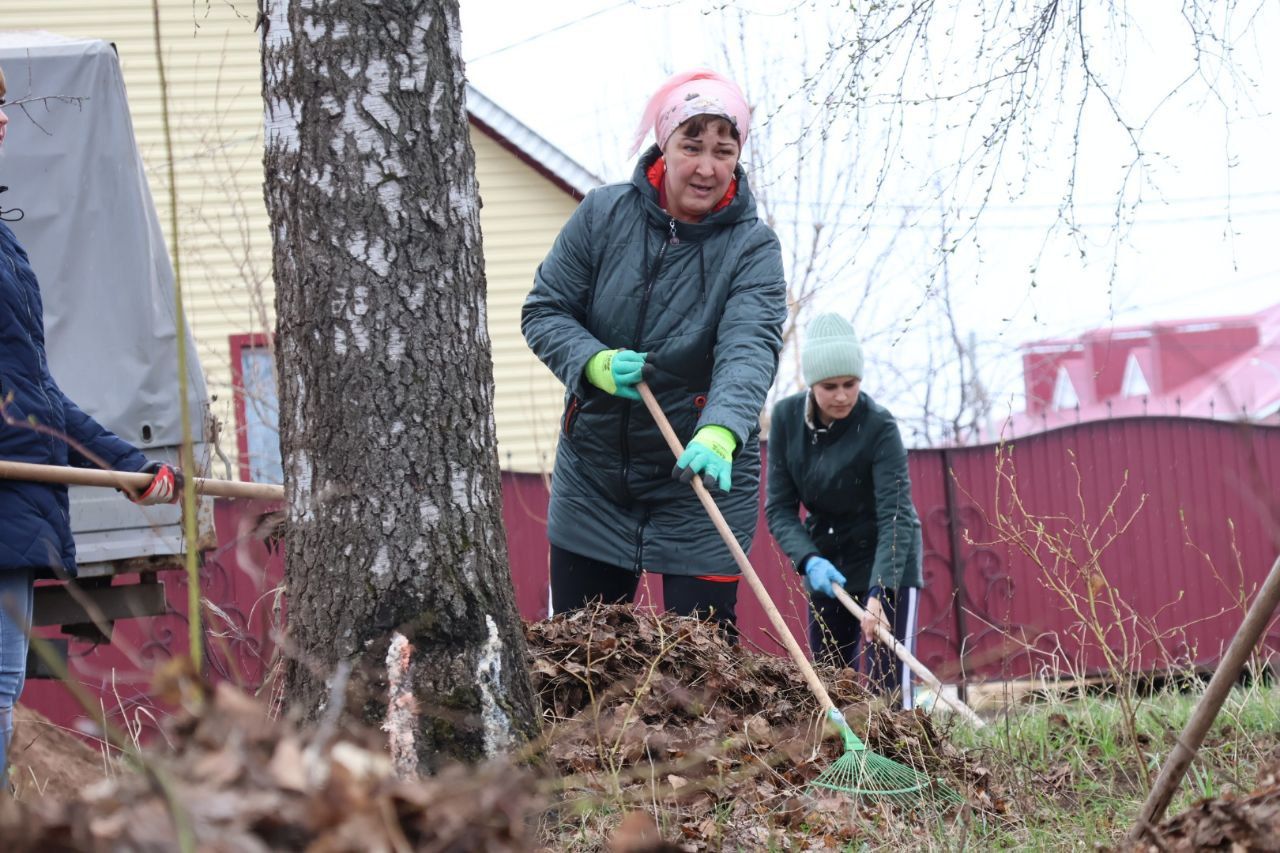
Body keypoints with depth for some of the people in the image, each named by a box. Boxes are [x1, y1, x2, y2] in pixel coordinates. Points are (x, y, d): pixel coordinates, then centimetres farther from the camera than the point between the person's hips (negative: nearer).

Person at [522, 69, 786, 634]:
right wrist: (595, 363, -21)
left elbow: (750, 349, -27)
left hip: (700, 479, -3)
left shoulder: (752, 248, -11)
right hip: (592, 475, 3)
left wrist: (720, 433, -46)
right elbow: (543, 311, 0)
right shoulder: (603, 215, -4)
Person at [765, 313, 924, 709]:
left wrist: (878, 594, -39)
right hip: (826, 566, 5)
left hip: (886, 566, -5)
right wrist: (809, 560, -25)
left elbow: (895, 517, -27)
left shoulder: (879, 427, -21)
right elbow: (780, 507, -7)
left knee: (888, 691, -15)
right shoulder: (786, 418, -8)